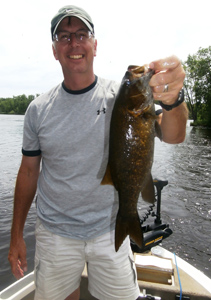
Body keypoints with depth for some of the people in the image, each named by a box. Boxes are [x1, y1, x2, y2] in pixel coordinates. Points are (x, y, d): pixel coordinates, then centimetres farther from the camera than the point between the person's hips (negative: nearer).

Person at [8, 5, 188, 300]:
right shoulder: (38, 109, -3)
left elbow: (172, 136, -21)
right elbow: (29, 171, 3)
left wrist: (171, 99, -44)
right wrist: (16, 235, 5)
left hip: (110, 230, -1)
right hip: (55, 233, 2)